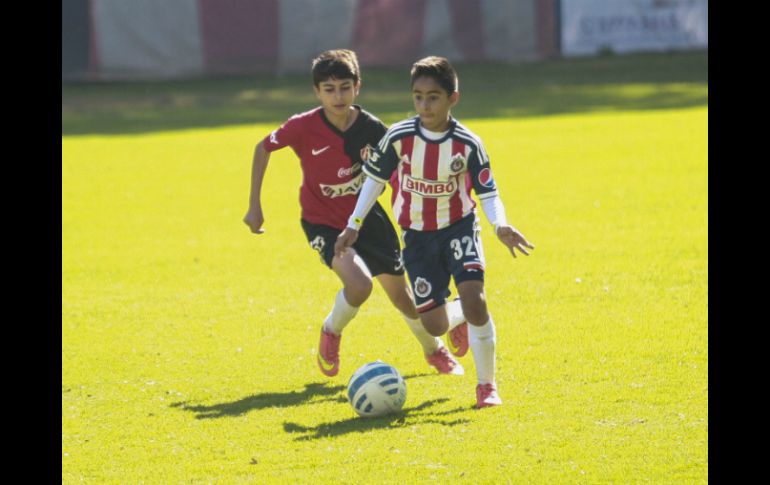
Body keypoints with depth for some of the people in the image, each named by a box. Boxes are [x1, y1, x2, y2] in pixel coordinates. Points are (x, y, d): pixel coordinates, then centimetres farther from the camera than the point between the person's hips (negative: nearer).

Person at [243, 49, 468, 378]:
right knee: (359, 284, -27)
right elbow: (263, 149, -5)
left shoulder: (371, 128, -16)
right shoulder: (303, 127, -21)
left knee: (400, 293, 11)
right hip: (323, 223, -3)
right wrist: (254, 206, -4)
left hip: (366, 216, 3)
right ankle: (330, 333, 5)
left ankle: (435, 351, 40)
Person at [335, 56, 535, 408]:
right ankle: (456, 316, 37)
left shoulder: (468, 144, -15)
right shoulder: (398, 137, -14)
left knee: (474, 302, -23)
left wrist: (501, 225, -27)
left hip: (459, 227, -1)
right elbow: (375, 178, 1)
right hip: (418, 236, 1)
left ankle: (486, 384, -5)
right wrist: (354, 225, 2)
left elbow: (488, 192, -8)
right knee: (434, 326, -3)